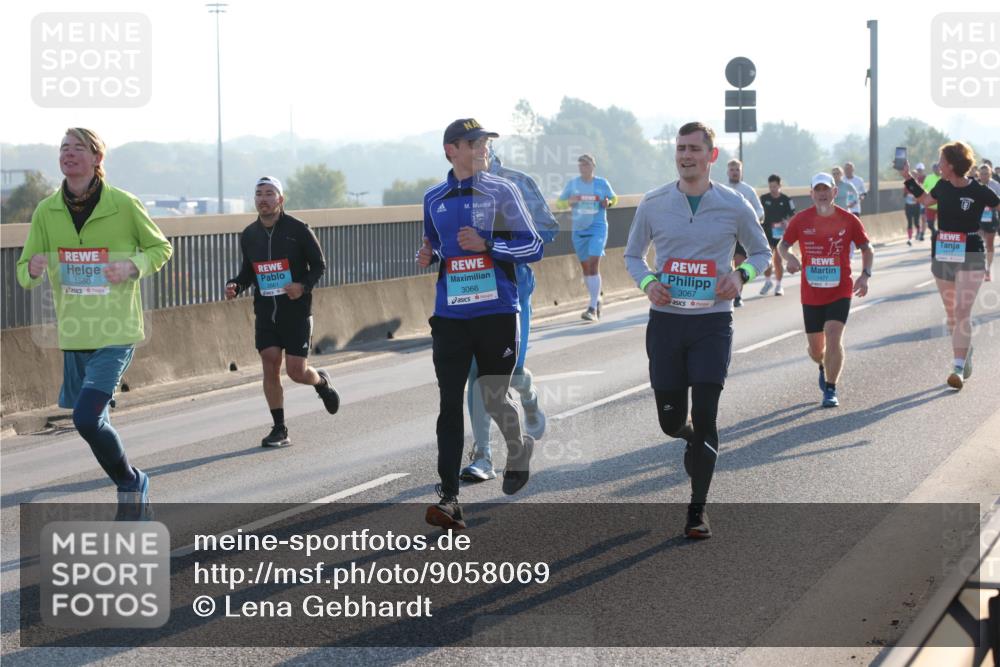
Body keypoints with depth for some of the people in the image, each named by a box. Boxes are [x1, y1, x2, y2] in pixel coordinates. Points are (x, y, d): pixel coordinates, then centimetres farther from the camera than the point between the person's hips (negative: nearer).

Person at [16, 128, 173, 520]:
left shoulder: (124, 204, -7)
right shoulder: (46, 211, 2)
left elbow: (161, 248, 6)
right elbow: (25, 274, 6)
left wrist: (132, 266, -14)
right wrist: (33, 269, -18)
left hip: (116, 333, -5)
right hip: (74, 335, 5)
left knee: (87, 419, -19)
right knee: (94, 423, 13)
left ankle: (131, 485, 5)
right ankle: (136, 499, 32)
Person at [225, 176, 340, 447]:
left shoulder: (298, 229, -7)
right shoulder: (249, 235, 6)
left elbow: (319, 265, -1)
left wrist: (304, 285, -20)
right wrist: (235, 285, -4)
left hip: (296, 311, -4)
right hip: (265, 312, 4)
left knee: (296, 371, -6)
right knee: (270, 368, -5)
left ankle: (322, 382, 31)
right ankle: (279, 429, 4)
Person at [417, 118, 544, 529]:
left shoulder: (502, 192, -1)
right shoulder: (434, 200, 10)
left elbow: (534, 247, -3)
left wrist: (486, 243, -16)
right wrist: (428, 256, 2)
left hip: (497, 313, -2)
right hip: (450, 316, 3)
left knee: (494, 399, 4)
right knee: (450, 406, -5)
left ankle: (518, 451, 38)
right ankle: (449, 499, -6)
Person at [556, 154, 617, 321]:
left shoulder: (602, 183, 1)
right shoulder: (572, 184, 5)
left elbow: (614, 198, 16)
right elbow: (558, 203, 10)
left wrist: (608, 203, -7)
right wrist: (569, 202, -11)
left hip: (598, 228, -3)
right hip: (579, 230, 4)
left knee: (593, 265, -16)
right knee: (585, 268, 10)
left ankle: (593, 308, -18)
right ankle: (597, 299, 32)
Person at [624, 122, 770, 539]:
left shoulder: (734, 206, -1)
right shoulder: (653, 204, 2)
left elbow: (762, 252, 13)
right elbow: (632, 254, 14)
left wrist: (741, 274, -9)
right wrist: (647, 282, -7)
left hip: (712, 321, -2)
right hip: (666, 320, 2)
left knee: (704, 415, -9)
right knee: (670, 421, 5)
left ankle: (697, 510, 2)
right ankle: (695, 440, 44)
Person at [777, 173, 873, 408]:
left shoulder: (849, 220, -4)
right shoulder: (801, 220, -3)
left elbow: (867, 249, 5)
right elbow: (783, 245, 7)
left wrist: (865, 275, -10)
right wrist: (789, 257, -16)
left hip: (840, 292, -2)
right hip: (811, 294, 2)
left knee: (833, 337, -19)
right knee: (815, 348, 9)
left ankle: (830, 390, -5)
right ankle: (824, 368, 45)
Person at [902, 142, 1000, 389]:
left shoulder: (979, 191, -11)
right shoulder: (943, 187, 3)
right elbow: (926, 200, 23)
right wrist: (908, 179, 19)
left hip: (970, 257, -6)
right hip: (942, 256, 6)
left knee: (962, 312, -15)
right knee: (951, 314, 12)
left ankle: (959, 369, -18)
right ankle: (966, 360, 28)